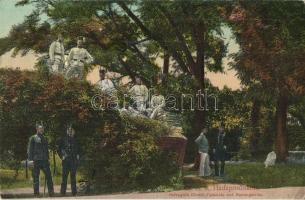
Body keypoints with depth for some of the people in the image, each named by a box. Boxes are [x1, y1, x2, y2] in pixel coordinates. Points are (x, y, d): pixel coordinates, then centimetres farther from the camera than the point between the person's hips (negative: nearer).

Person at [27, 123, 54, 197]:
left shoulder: (44, 139, 18)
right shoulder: (33, 138, 1)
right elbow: (30, 149, -3)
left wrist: (47, 159, 15)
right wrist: (30, 160, -11)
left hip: (44, 160, 4)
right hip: (36, 160, -4)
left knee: (48, 176, -1)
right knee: (36, 177, 1)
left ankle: (51, 192, 3)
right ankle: (36, 193, 7)